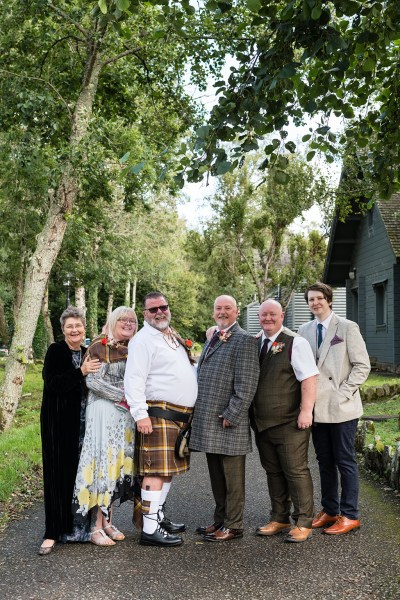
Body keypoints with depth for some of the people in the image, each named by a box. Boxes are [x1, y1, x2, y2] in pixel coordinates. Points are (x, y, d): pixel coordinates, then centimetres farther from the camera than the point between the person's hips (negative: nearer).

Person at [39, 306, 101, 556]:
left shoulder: (88, 353, 11)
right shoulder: (55, 351, -4)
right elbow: (52, 383, -18)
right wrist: (81, 372, -26)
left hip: (83, 423, 5)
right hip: (59, 422, -4)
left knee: (80, 472, 6)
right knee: (59, 473, -3)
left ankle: (75, 524, 22)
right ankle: (53, 532, 4)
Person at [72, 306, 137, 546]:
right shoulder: (99, 346, -5)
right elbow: (92, 381, -11)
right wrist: (122, 396, -13)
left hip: (126, 414, 6)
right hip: (103, 412, -6)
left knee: (118, 463, 7)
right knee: (102, 462, -5)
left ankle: (107, 521, 17)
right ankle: (96, 527, 2)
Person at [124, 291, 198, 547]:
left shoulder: (173, 337, 19)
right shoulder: (143, 339, -9)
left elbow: (187, 371, 32)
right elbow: (134, 379, -16)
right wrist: (141, 414, -23)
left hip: (181, 415, 9)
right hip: (159, 413, -9)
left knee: (169, 468, 16)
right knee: (156, 471, -9)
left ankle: (159, 516, 28)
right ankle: (150, 530, -4)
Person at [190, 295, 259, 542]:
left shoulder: (244, 340, -10)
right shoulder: (212, 339, 18)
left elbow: (247, 384, -15)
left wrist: (230, 416, -17)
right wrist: (199, 414, 15)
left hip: (228, 423, -8)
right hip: (209, 424, 8)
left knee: (232, 479, 3)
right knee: (216, 476, 17)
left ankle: (233, 526, 14)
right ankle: (220, 520, 29)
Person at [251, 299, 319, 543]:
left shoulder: (295, 343, -7)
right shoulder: (254, 344, 10)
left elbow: (309, 378, -13)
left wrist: (306, 411, -20)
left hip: (289, 423, -6)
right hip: (262, 422, 6)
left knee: (296, 472, 1)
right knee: (273, 472, 15)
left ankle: (303, 523, 13)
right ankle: (279, 519, 27)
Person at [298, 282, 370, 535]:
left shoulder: (347, 327, -5)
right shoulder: (305, 330, 9)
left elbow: (362, 366, -7)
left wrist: (344, 394, -13)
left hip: (342, 407, -5)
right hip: (317, 407, 5)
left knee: (345, 461, 2)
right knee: (325, 461, 13)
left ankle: (349, 515, 12)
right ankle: (329, 510, 25)